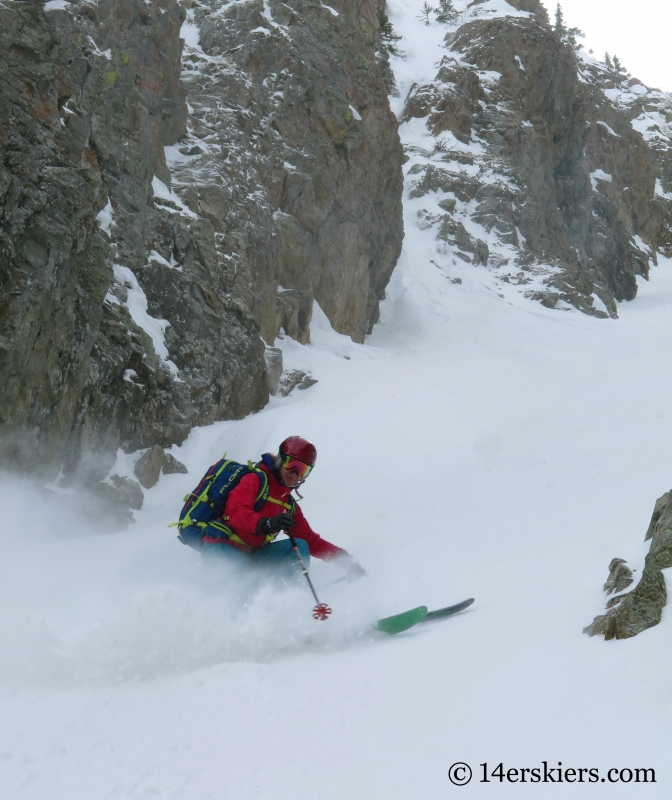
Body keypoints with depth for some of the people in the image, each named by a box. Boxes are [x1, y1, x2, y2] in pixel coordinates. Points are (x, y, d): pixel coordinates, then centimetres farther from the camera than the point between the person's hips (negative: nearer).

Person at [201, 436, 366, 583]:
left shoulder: (289, 504, 16)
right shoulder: (254, 480, -5)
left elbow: (310, 540, 16)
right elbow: (237, 513, -22)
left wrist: (342, 558, 2)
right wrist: (266, 524, -42)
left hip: (251, 554, 7)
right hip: (222, 546, -7)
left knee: (299, 547, -9)